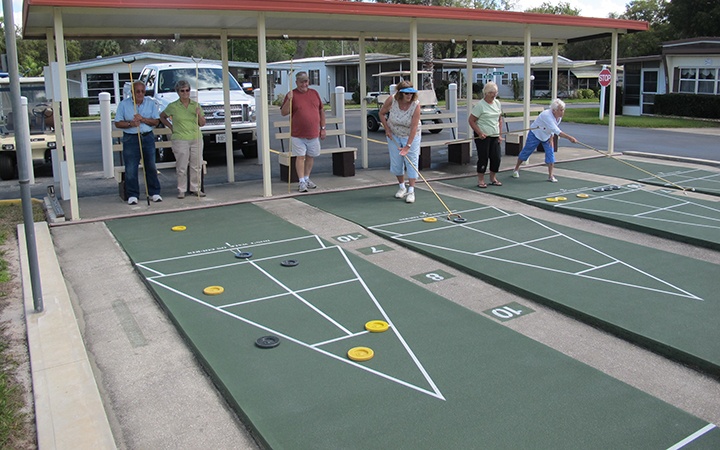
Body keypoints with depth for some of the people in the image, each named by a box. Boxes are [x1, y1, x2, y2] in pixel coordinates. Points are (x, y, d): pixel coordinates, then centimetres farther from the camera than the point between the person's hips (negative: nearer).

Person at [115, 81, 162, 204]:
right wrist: (130, 124, -17)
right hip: (131, 139, -2)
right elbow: (118, 123, 0)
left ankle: (154, 192, 16)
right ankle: (132, 195, 3)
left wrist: (143, 119, -14)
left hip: (148, 137, 2)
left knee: (151, 167, 7)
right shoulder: (124, 104, 2)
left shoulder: (151, 104, 8)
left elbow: (156, 121, 1)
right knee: (131, 169, -4)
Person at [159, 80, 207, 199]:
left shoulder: (196, 105, 8)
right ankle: (181, 190, 7)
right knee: (182, 167, -3)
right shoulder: (173, 106, 0)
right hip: (180, 140, -3)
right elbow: (162, 117, 15)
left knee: (196, 166, 6)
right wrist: (171, 127, 6)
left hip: (196, 139, 3)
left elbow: (202, 124, 10)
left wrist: (199, 114, -8)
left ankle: (195, 188, 17)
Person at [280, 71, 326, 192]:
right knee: (300, 157, -3)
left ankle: (307, 179, 25)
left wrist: (323, 128, 10)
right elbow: (283, 113, -6)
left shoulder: (314, 93, 9)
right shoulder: (292, 95, -2)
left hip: (314, 133, 4)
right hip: (298, 134, -4)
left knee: (311, 156, 11)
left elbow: (321, 111, 14)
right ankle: (301, 182, 3)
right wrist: (289, 100, -21)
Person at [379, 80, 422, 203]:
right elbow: (382, 113, -2)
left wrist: (408, 145, -31)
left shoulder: (416, 105, -25)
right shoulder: (391, 100, -21)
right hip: (393, 135, 2)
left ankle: (411, 191, -1)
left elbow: (414, 127, -27)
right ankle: (402, 187, 25)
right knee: (396, 162, 6)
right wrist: (387, 129, -9)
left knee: (412, 162, -7)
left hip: (411, 136, -2)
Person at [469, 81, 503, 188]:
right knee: (483, 158, -2)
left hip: (494, 136, 6)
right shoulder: (480, 105, -11)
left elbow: (500, 119, 17)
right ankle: (480, 180, 9)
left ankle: (493, 178, 21)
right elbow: (471, 120, -11)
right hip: (483, 136, -6)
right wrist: (479, 133, -16)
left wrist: (500, 134, 9)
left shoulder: (497, 103, 9)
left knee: (496, 157, 5)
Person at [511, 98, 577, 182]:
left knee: (550, 153, -7)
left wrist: (551, 138, -6)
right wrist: (569, 138, -47)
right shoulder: (547, 115, -36)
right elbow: (557, 131, -43)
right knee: (526, 152, 5)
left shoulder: (559, 117, -11)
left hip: (546, 136, 6)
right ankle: (516, 169, 26)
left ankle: (550, 176, -3)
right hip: (535, 134, -6)